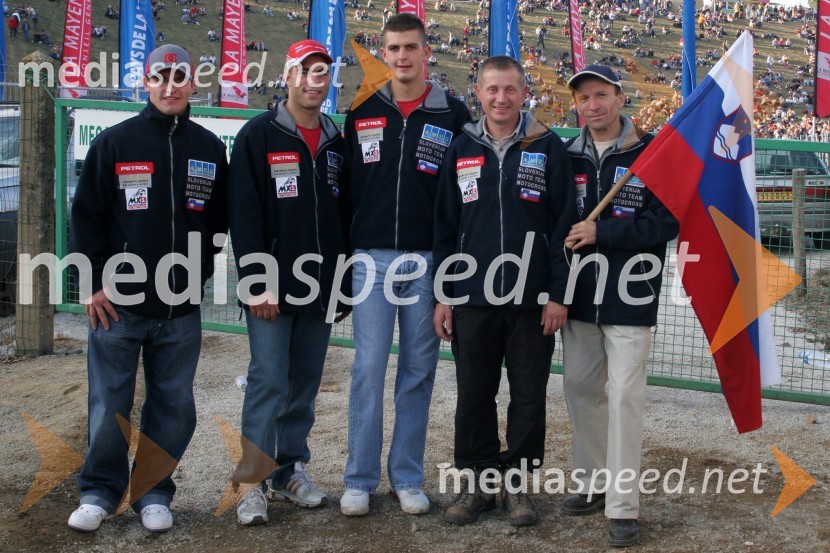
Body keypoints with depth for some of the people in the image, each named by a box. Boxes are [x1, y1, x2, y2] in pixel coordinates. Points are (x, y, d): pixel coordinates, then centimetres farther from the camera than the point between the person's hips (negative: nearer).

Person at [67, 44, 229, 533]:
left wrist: (199, 273, 6)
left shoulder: (210, 149, 6)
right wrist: (94, 282, -5)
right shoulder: (115, 143, -1)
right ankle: (100, 491, 17)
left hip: (182, 309, 2)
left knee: (174, 406, 6)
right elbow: (87, 216, 0)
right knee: (110, 403, 3)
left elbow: (219, 220, 14)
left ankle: (154, 492, 19)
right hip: (119, 303, -2)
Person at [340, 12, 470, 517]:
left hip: (428, 260, 0)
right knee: (369, 368, -1)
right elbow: (346, 186, 9)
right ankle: (360, 479, 9)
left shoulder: (453, 115, 3)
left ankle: (408, 477, 16)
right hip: (372, 257, 0)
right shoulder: (363, 112, 6)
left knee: (419, 370, 6)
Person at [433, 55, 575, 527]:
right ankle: (478, 482, 21)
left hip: (532, 301, -2)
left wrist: (558, 294, -7)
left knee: (529, 396, 5)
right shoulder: (462, 149, 7)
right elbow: (445, 226, 9)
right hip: (472, 298, 2)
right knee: (474, 395, 8)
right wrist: (444, 295, 5)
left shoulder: (548, 148, 0)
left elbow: (564, 223, -2)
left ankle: (518, 483, 19)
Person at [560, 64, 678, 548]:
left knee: (624, 395, -5)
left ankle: (623, 507, 0)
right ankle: (594, 483, 26)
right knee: (581, 388, 11)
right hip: (580, 297, 5)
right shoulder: (568, 157, 8)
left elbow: (667, 222, -12)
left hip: (630, 300, -5)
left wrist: (602, 233, -17)